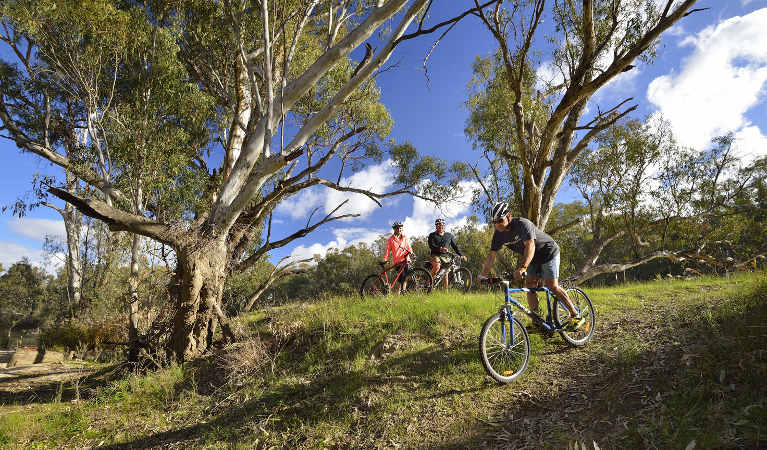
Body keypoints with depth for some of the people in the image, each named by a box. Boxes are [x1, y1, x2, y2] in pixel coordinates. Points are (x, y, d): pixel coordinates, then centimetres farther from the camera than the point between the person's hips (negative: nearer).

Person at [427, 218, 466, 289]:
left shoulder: (449, 235, 16)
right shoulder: (432, 235, 6)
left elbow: (455, 246, 16)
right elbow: (431, 246, -10)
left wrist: (461, 255, 3)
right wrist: (440, 249, -29)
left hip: (446, 256, 3)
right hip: (436, 255, -3)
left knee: (445, 275, -3)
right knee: (437, 266, -33)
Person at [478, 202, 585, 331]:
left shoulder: (522, 224, -31)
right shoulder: (499, 234, -10)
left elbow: (530, 246, -43)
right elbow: (491, 254, -10)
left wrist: (522, 268, -56)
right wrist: (483, 274, -19)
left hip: (548, 252, -7)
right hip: (533, 258, 7)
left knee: (551, 286, -11)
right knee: (529, 285, -4)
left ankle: (576, 316, 3)